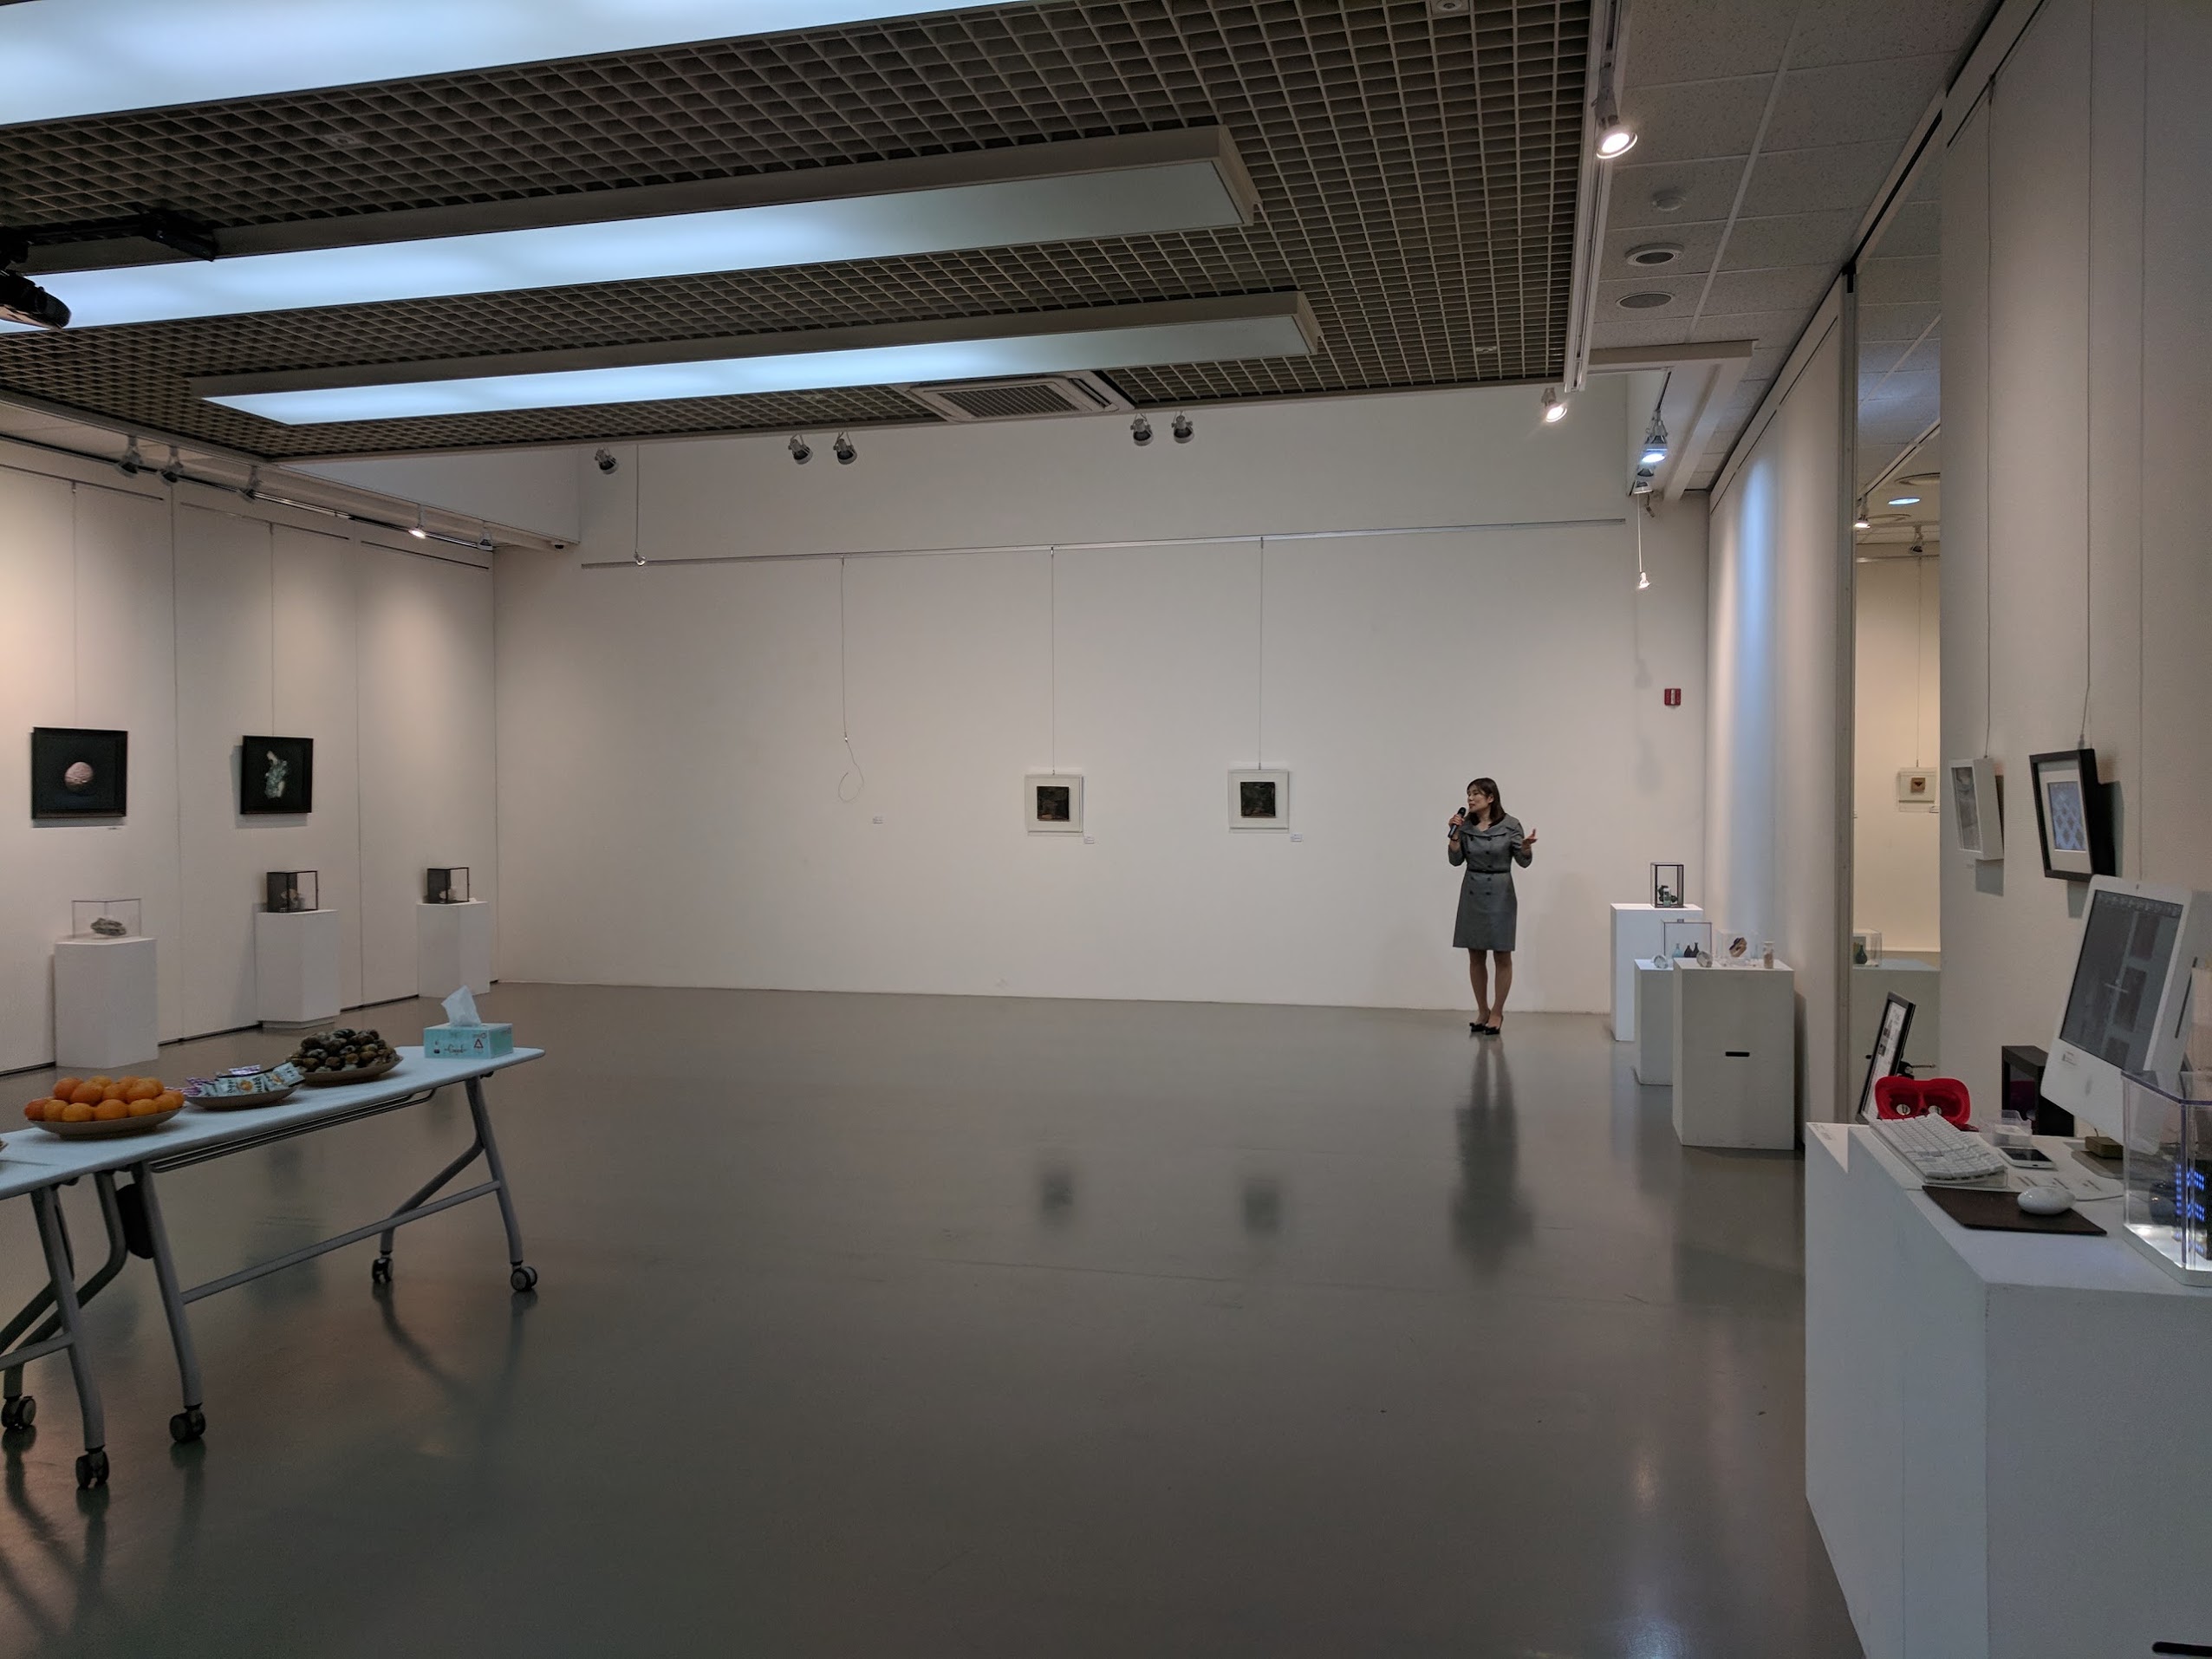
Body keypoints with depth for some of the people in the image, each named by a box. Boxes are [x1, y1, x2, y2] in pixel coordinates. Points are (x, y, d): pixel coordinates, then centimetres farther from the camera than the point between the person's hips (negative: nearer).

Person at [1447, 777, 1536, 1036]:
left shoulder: (1510, 825, -8)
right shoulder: (1466, 825, 3)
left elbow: (1524, 861, -7)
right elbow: (1455, 860, 1)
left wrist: (1526, 846, -27)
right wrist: (1454, 832, -10)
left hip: (1499, 894, -4)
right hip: (1471, 894, 4)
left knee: (1502, 957, 2)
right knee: (1476, 957, 8)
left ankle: (1497, 1013, 12)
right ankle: (1482, 1011, 19)